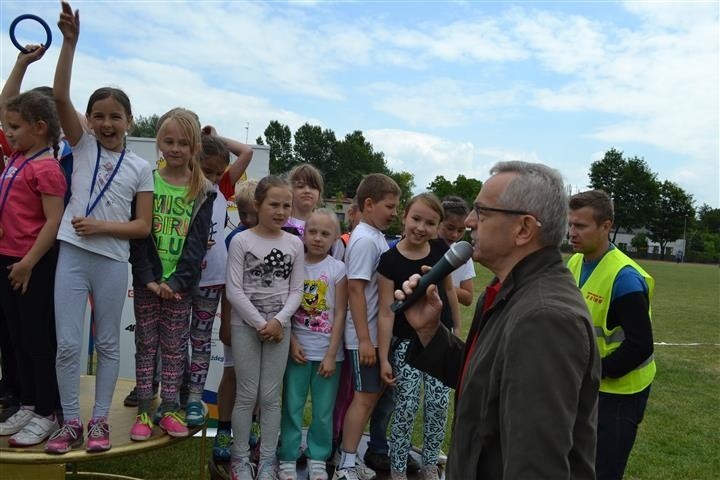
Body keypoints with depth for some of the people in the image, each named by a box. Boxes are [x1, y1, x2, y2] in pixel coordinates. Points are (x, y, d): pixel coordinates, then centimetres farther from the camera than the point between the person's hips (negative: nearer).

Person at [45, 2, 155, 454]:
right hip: (72, 255, 1)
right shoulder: (83, 145, 5)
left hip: (112, 261, 0)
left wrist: (102, 226, -14)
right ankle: (71, 422, 17)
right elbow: (61, 96, -8)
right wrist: (70, 42, -15)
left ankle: (99, 420, 22)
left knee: (108, 344, 9)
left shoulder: (141, 168, 3)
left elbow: (143, 226, 0)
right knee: (68, 344, 2)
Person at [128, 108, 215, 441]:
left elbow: (198, 241, -6)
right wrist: (149, 278, -15)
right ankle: (144, 411, 17)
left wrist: (177, 280, -15)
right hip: (147, 280, 0)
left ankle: (168, 409, 18)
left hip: (180, 282, 0)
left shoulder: (203, 192, -1)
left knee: (175, 347, 8)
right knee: (146, 344, 8)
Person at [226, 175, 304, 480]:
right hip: (245, 325, -2)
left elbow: (296, 291, 2)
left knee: (271, 396, 7)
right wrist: (259, 323, -12)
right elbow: (233, 289, -9)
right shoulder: (241, 240, -5)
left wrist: (278, 321, -12)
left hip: (279, 326, 2)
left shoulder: (295, 244, 3)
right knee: (246, 395, 4)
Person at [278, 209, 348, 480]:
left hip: (327, 351, -1)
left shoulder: (338, 269, -3)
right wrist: (292, 342, -9)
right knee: (292, 406, 7)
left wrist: (331, 354, -8)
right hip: (297, 349, 1)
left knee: (324, 410, 8)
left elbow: (340, 314, -4)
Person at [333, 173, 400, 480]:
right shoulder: (365, 240, -17)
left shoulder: (376, 237, 11)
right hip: (364, 335, -9)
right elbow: (355, 288, -21)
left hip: (377, 332, 9)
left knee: (373, 393, 15)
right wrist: (364, 339, -22)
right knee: (366, 396, -1)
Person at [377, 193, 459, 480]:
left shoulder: (441, 250, -4)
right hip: (407, 342, -3)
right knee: (406, 407, 0)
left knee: (438, 405, 7)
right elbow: (386, 311, -13)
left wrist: (458, 329, 16)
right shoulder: (390, 260, -14)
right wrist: (384, 358, -12)